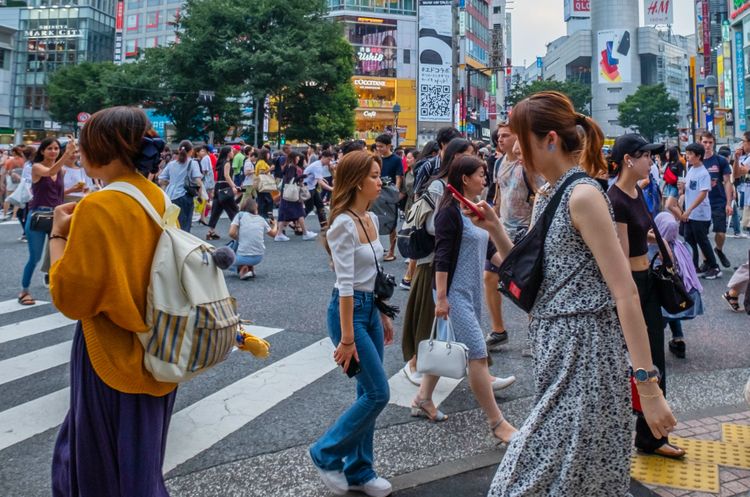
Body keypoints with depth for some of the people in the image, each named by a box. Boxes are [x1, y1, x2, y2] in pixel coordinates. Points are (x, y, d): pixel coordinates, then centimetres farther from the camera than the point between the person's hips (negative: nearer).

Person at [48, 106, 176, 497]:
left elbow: (70, 297, -19)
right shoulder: (157, 198, 2)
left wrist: (58, 234, -8)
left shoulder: (97, 208, -21)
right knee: (138, 460, 24)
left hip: (113, 357, -8)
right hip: (151, 352, 8)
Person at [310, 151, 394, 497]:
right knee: (378, 394, -6)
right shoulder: (344, 224, -18)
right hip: (349, 310, -9)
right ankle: (326, 454, 11)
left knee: (369, 395, 11)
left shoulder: (371, 219, 9)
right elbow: (345, 284, -21)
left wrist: (383, 316, 18)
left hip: (371, 308, 9)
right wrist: (346, 338, -21)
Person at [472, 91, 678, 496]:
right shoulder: (546, 197, 12)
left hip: (584, 354, -9)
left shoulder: (582, 195, -15)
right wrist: (495, 229, 3)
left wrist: (648, 386, -22)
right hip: (554, 350, 9)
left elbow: (625, 293, -19)